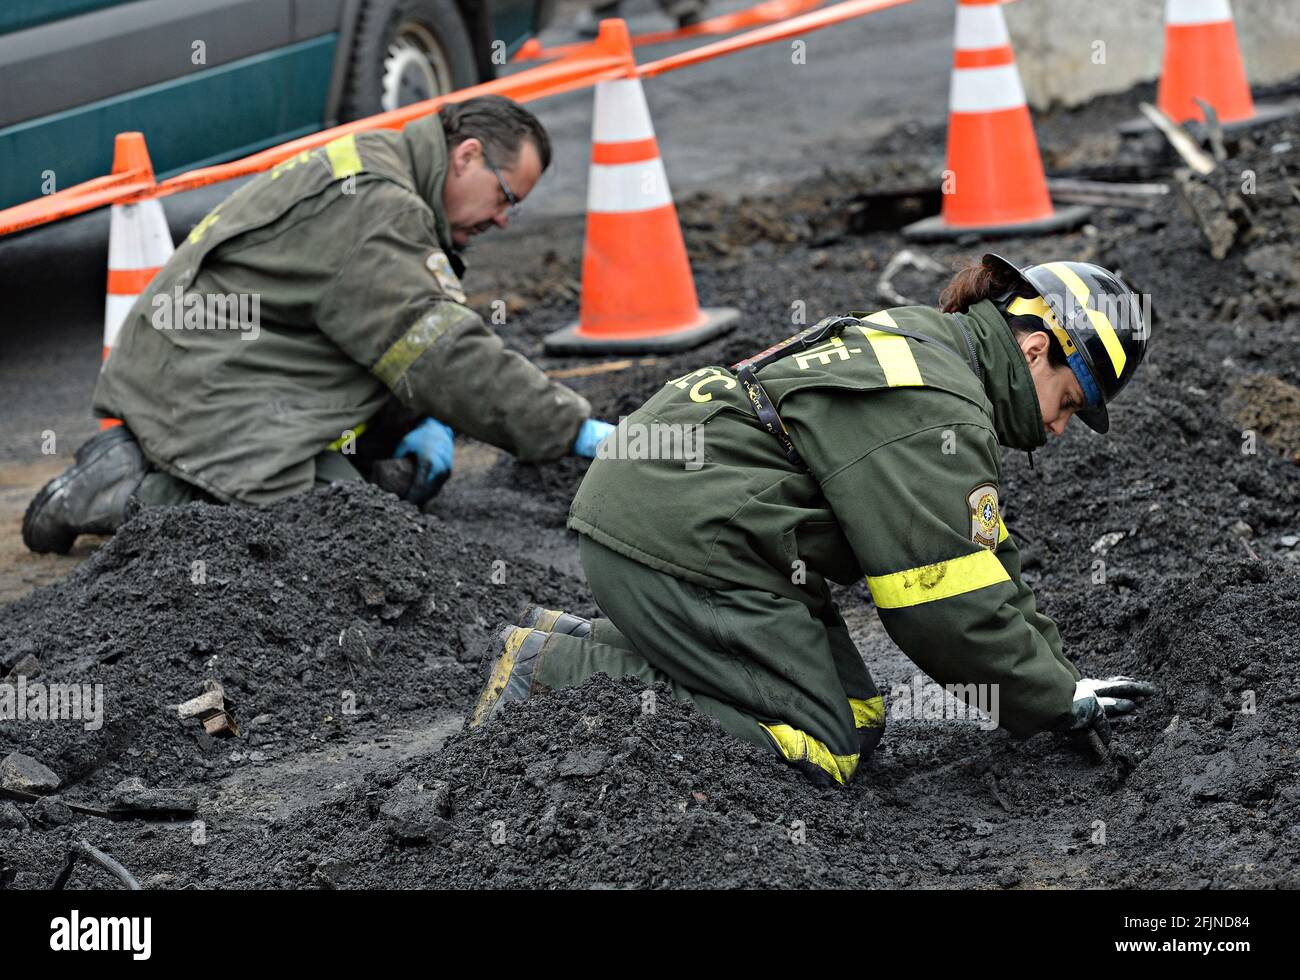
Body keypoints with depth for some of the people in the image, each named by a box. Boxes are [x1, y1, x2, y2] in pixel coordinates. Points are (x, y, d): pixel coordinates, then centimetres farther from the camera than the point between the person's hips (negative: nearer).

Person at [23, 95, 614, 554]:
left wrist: (425, 424, 2)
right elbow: (444, 354, -23)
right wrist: (576, 430, -20)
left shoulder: (371, 167, 17)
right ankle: (126, 493, -10)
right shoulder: (374, 205, -18)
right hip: (210, 388, -12)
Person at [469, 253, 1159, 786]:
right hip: (680, 542, -11)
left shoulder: (925, 345, 16)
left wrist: (1059, 680, 15)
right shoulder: (933, 416, -18)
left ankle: (573, 642, 9)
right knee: (824, 749, -9)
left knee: (857, 721, 10)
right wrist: (1059, 701, -6)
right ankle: (556, 666, -11)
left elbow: (983, 563, 21)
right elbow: (949, 609, -18)